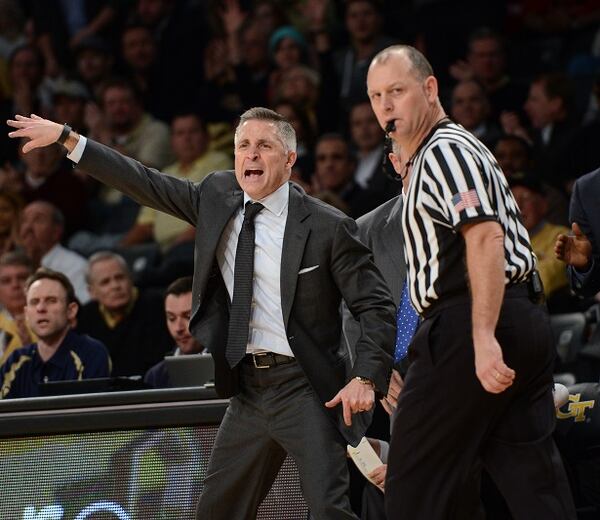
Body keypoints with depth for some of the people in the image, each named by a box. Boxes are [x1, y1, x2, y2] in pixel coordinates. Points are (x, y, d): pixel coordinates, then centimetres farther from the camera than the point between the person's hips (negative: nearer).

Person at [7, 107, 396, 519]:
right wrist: (66, 137, 10)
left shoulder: (327, 228, -10)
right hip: (249, 388, 6)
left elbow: (377, 307, -7)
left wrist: (366, 378, -20)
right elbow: (145, 184, 11)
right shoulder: (218, 198, 5)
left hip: (304, 388, -6)